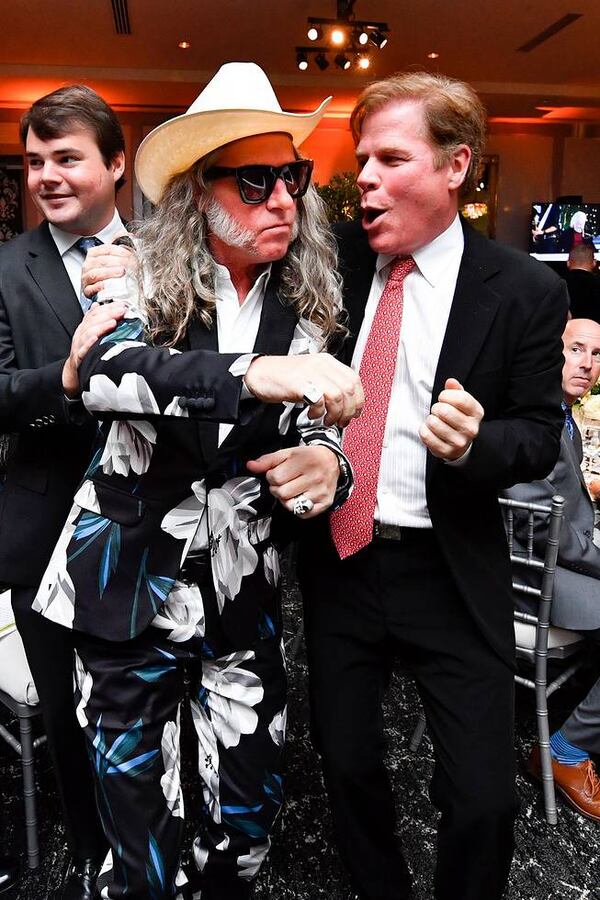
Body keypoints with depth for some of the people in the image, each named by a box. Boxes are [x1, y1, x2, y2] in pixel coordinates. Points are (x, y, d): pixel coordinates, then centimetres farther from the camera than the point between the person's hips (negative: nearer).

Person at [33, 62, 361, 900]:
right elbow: (104, 368, -27)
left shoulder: (303, 303, 1)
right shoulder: (145, 275, -7)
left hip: (243, 587, 3)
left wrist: (326, 462, -23)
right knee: (133, 794, 13)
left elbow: (318, 429, 1)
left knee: (250, 802, 14)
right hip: (130, 578, -2)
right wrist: (254, 375, -41)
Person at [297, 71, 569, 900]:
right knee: (346, 762, 18)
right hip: (338, 553, 3)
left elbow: (542, 436, -3)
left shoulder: (525, 291, -7)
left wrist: (477, 442, -24)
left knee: (483, 796, 5)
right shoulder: (337, 257, -1)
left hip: (451, 572, -2)